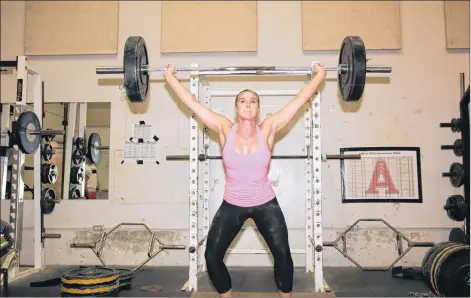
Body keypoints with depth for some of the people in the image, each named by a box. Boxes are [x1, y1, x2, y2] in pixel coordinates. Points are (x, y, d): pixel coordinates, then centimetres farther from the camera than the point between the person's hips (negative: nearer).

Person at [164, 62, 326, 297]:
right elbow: (190, 102, -11)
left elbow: (300, 99, -10)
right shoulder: (225, 130, -13)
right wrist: (169, 76, -8)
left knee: (283, 255, -4)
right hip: (231, 205, 1)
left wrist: (320, 75, -7)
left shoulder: (268, 129, -13)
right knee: (211, 256, -3)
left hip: (265, 204, 0)